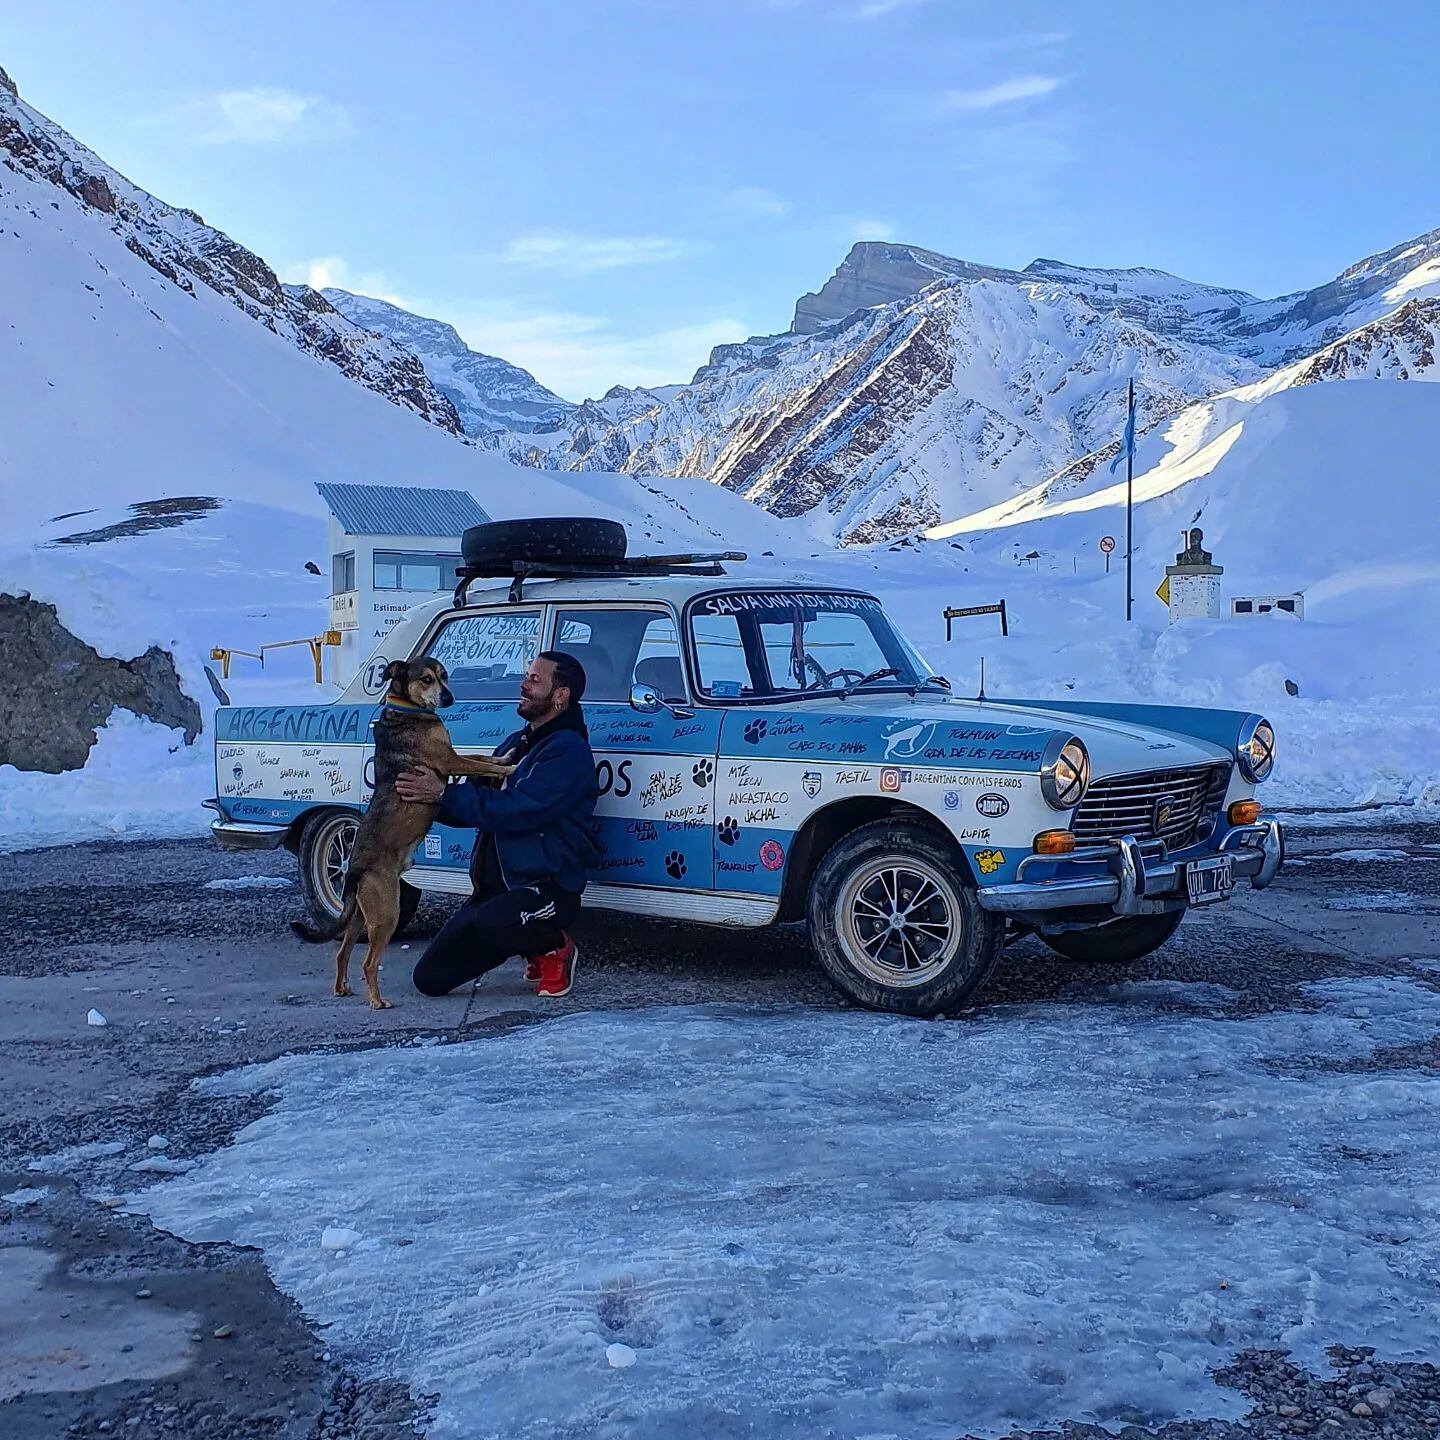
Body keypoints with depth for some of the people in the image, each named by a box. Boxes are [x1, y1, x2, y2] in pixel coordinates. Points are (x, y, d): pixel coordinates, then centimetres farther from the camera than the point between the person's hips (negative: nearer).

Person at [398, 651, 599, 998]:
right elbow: (478, 801, 16)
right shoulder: (514, 744, 17)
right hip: (493, 887, 8)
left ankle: (554, 949, -6)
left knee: (493, 921, -40)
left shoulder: (568, 749, -13)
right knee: (429, 979, 3)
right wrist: (426, 797, -3)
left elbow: (516, 810, -23)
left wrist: (444, 793, -21)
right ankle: (533, 946, 20)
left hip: (546, 887, -8)